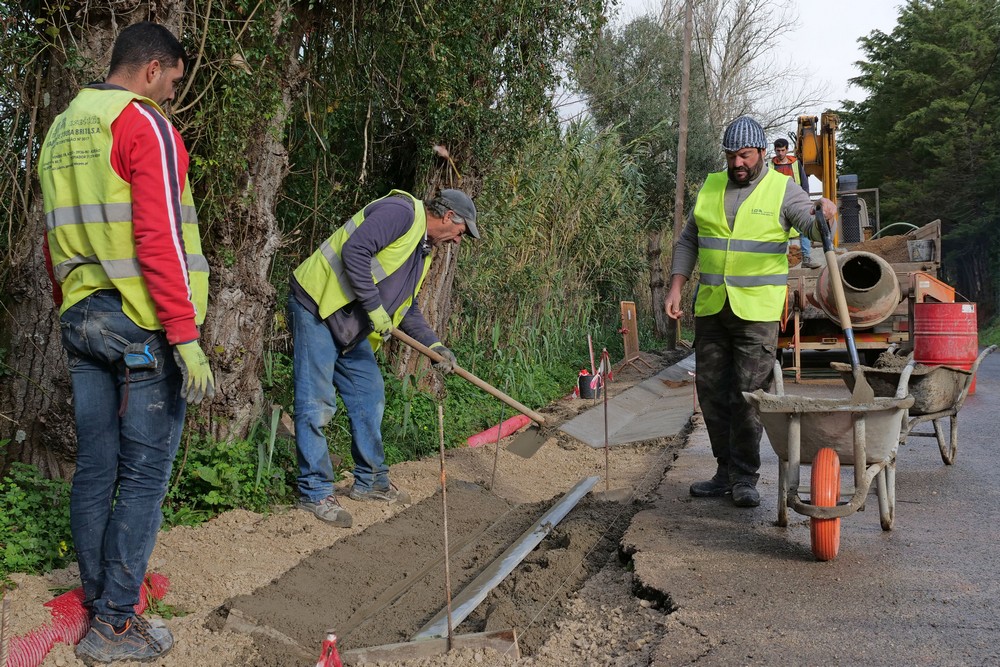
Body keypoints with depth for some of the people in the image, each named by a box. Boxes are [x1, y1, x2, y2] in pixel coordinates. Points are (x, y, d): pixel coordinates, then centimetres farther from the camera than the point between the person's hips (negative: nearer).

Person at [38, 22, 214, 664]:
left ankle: (97, 603, 22)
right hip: (145, 327, -8)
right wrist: (186, 336, -20)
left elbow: (53, 244, 21)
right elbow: (158, 239, -19)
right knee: (145, 474, -1)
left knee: (95, 469, 12)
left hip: (84, 323, 8)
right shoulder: (146, 125, -9)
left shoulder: (62, 131, 17)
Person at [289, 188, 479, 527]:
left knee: (369, 395, 12)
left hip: (352, 324, 10)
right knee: (316, 403, -7)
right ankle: (315, 492, 0)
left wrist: (435, 345, 9)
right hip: (317, 303, -10)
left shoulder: (423, 251, 17)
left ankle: (370, 482, 24)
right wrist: (375, 308, -22)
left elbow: (407, 307, 21)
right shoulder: (401, 211, -14)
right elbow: (354, 251, -26)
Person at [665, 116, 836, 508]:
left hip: (758, 309, -4)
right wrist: (676, 288, 5)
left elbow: (813, 228, -12)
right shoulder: (709, 188, 12)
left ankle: (744, 477, 3)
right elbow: (688, 241, 15)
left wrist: (825, 217, -36)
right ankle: (726, 471, 19)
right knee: (712, 391, 8)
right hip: (710, 307, 5)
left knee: (748, 393, -6)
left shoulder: (782, 189, 0)